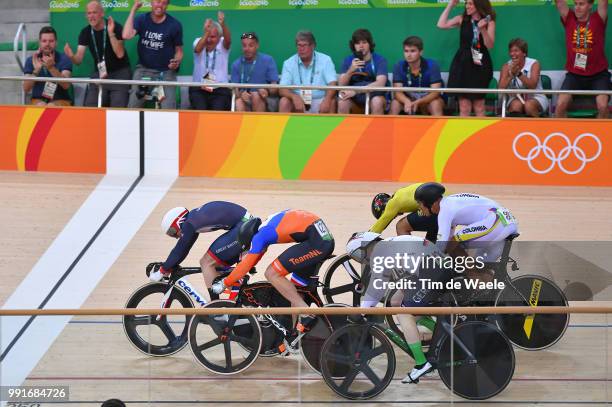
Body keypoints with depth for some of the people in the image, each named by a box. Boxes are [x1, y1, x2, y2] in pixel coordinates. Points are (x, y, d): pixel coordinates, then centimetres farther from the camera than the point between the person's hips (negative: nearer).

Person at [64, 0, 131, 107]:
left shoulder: (116, 27, -13)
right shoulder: (85, 32, 0)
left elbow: (120, 54, -24)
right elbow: (78, 60, -5)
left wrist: (111, 33, -32)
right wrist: (71, 56, -28)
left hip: (119, 73, -4)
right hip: (99, 74, 5)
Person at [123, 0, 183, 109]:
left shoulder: (174, 24, -4)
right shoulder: (141, 19, 0)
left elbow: (178, 50, 5)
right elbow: (126, 35, -18)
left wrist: (177, 61, -18)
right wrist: (133, 10, -16)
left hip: (166, 72, -2)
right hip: (143, 69, 2)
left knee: (168, 110, -14)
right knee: (133, 107, -5)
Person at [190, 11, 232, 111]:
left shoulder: (223, 44, 1)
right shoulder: (199, 41, 2)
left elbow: (228, 40, -24)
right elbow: (198, 49, -23)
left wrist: (222, 24, -45)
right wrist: (206, 33, -42)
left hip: (220, 89, 0)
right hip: (198, 89, 1)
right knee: (200, 110, -23)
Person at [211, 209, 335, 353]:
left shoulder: (260, 235, -4)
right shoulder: (267, 226, 22)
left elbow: (246, 265, -1)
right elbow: (255, 257, 35)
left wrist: (224, 283, 10)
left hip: (315, 242, -10)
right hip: (327, 240, 10)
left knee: (272, 274, -5)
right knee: (295, 289, 17)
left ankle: (307, 316, -6)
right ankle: (296, 336, 20)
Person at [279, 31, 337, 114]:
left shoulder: (325, 60, 1)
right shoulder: (289, 63, 2)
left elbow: (333, 84, -11)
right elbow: (282, 90, -7)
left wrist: (327, 99, -33)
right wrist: (294, 97, -30)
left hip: (319, 103, -1)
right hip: (297, 101, 1)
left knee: (331, 102, -30)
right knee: (284, 102, -28)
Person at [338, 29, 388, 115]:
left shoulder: (380, 60, -4)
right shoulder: (348, 60, 5)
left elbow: (380, 83, -19)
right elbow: (341, 85, -3)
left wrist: (356, 91, -28)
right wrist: (350, 70, -22)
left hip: (374, 95, -2)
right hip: (354, 98, 2)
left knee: (377, 102, -35)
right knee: (342, 102, -29)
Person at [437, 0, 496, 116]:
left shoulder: (489, 22, 2)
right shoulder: (462, 19, 8)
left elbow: (490, 45, -5)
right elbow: (441, 25, -3)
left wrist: (483, 29, -20)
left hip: (479, 65, -2)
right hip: (463, 64, 2)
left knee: (479, 106, 0)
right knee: (464, 106, 1)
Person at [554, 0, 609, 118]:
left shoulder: (598, 19, -3)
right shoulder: (569, 19, 2)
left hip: (598, 75, -1)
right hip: (574, 74, 2)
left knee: (603, 106, -22)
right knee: (560, 104, -19)